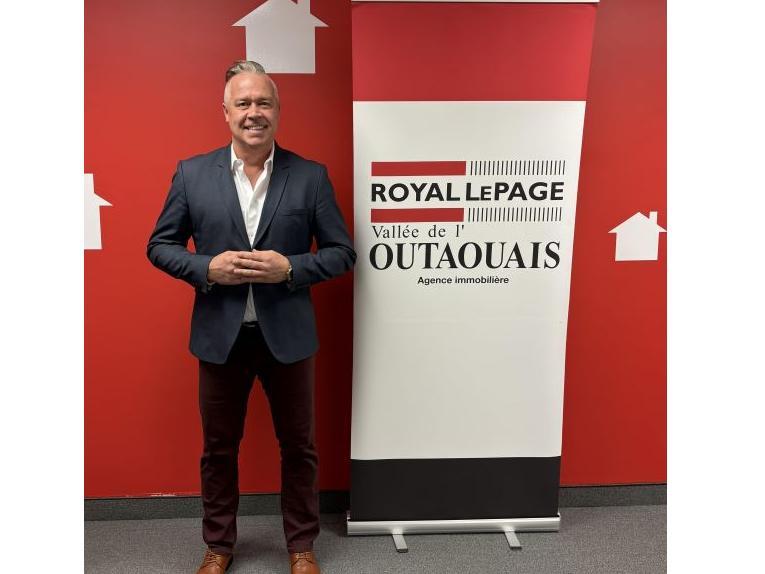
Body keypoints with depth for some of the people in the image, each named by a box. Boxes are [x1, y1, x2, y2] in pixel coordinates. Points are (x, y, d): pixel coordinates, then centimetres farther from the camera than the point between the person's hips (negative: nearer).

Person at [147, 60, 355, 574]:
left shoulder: (311, 176, -3)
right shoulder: (192, 174, 0)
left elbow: (342, 251, -1)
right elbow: (160, 246, 5)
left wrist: (289, 269, -18)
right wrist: (207, 268, -14)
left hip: (287, 334, 0)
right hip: (220, 335, 1)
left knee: (298, 446, 13)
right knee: (219, 448, 16)